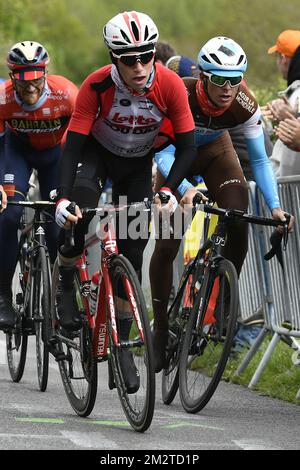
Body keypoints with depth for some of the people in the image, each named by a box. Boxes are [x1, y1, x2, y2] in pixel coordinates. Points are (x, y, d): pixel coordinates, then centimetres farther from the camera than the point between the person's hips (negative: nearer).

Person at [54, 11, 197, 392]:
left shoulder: (170, 86, -27)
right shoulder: (97, 86, -31)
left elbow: (186, 146, -21)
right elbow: (73, 144, -31)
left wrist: (169, 190, -37)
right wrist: (63, 198, -43)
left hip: (138, 163, 2)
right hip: (97, 151, -2)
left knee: (132, 251, -4)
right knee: (82, 201, -35)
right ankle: (66, 282, -12)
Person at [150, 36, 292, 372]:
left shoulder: (245, 105, -28)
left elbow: (259, 159, -19)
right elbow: (163, 151, -38)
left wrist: (275, 206, -29)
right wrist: (185, 189, -55)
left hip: (215, 152, 2)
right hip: (176, 153, -2)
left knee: (238, 227, -19)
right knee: (166, 243, -11)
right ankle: (160, 328, 3)